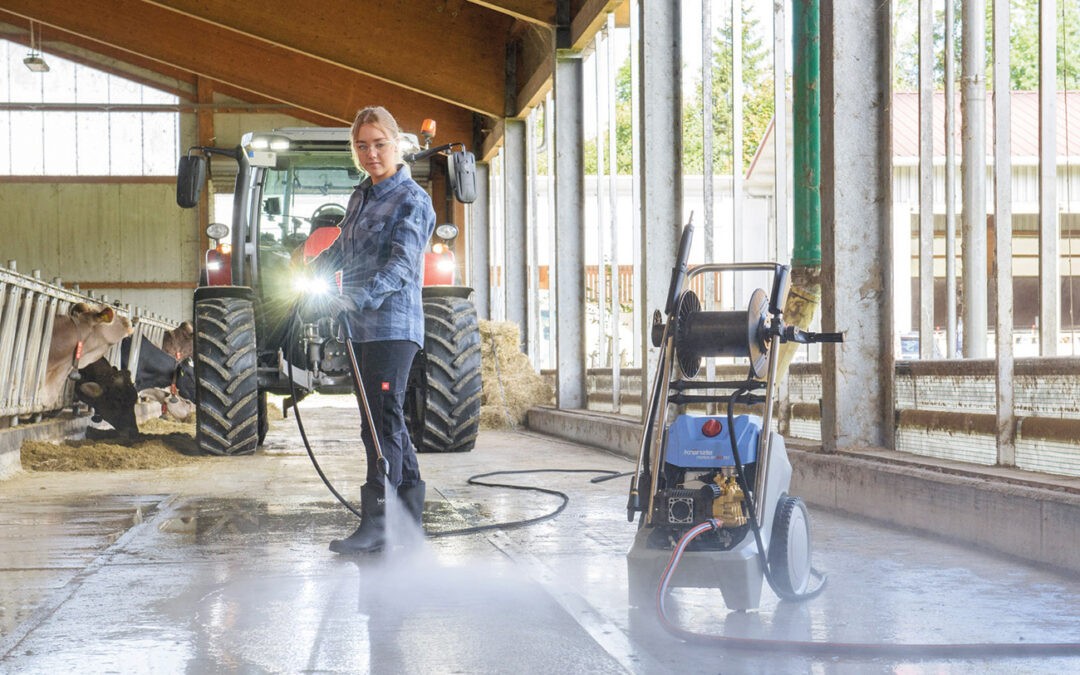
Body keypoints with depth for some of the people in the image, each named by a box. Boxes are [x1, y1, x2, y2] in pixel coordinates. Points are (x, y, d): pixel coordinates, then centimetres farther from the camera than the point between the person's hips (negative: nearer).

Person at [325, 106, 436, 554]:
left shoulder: (411, 200, -9)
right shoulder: (361, 197, 17)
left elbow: (402, 264, -22)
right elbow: (343, 249, 34)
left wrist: (362, 296, -34)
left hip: (392, 326, -9)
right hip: (362, 328, 9)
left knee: (381, 421, -12)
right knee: (388, 421, 13)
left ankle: (377, 525, -14)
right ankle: (410, 509, 21)